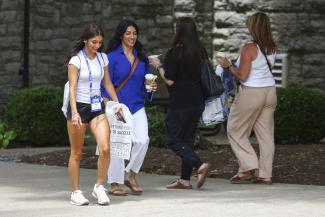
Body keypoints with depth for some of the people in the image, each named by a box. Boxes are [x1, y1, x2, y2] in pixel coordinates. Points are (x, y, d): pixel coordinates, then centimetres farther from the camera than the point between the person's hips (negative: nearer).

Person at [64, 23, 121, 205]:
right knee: (77, 153, 3)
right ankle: (76, 192, 12)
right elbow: (72, 87, -15)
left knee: (105, 149, -12)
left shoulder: (103, 58, 7)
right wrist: (74, 112, -25)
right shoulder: (76, 60, -9)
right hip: (79, 106, -4)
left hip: (97, 107, 4)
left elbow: (108, 83, 18)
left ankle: (100, 187, 3)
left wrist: (117, 104, 12)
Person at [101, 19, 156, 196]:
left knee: (142, 140, -13)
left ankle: (131, 176, 6)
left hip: (137, 106, 4)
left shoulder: (141, 57, 11)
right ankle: (114, 184, 8)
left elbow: (146, 80, 21)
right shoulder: (112, 57, -3)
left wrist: (151, 87, -2)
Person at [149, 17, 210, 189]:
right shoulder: (201, 52, 6)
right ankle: (185, 179, 12)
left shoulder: (174, 53, -14)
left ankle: (200, 165, -18)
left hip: (179, 103, -7)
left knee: (173, 140, 1)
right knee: (187, 139, 13)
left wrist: (158, 66, 0)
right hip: (197, 102, 7)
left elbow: (169, 80, -14)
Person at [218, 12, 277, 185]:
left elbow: (242, 75, -17)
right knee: (265, 133, 9)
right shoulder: (272, 48, 4)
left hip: (251, 93, -7)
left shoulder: (249, 48, -17)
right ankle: (265, 175, 10)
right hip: (270, 91, 7)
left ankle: (248, 168, 1)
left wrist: (228, 66, -2)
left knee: (236, 130, 9)